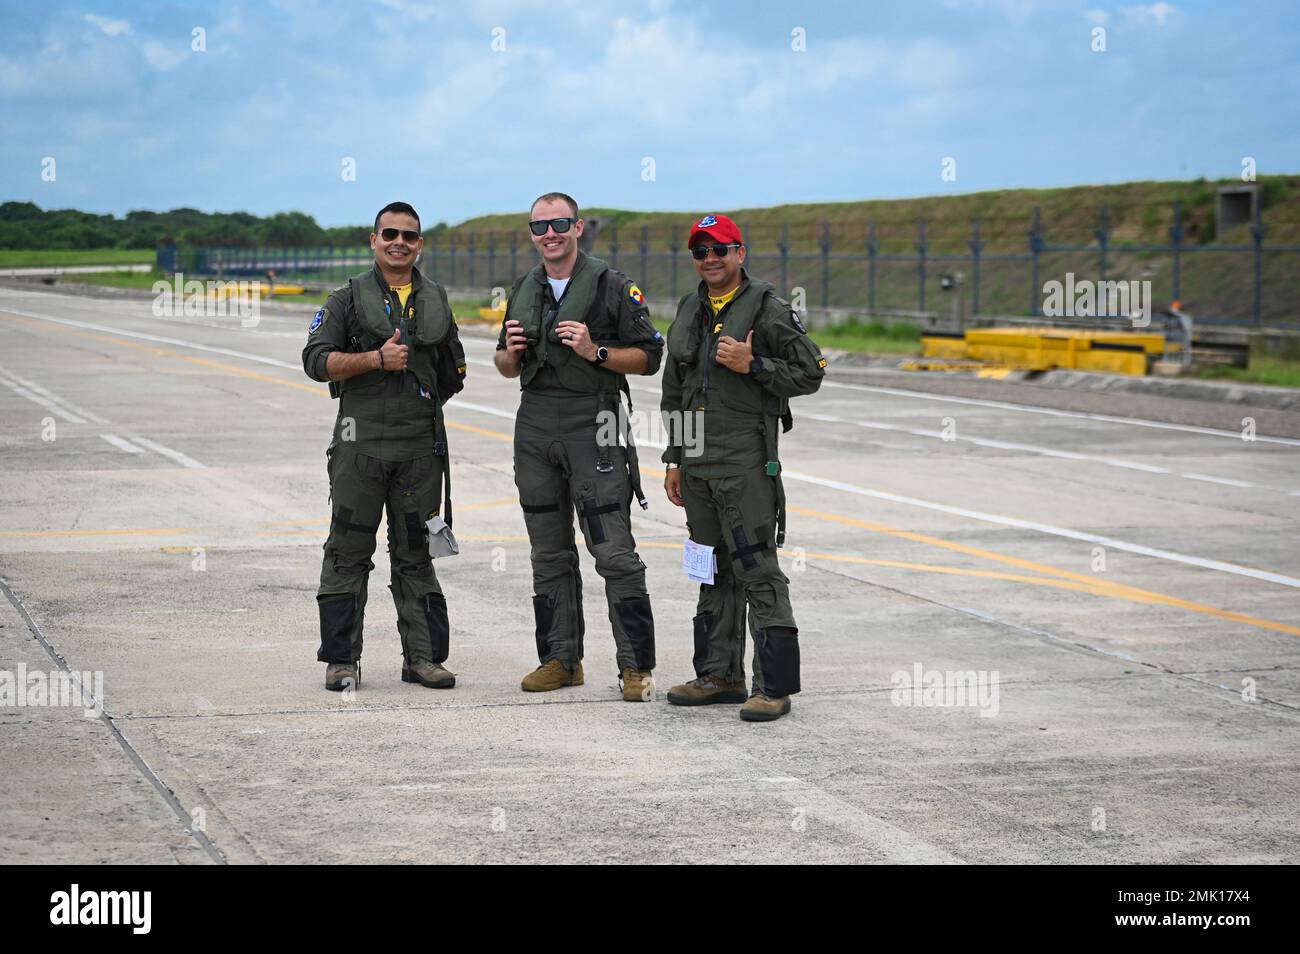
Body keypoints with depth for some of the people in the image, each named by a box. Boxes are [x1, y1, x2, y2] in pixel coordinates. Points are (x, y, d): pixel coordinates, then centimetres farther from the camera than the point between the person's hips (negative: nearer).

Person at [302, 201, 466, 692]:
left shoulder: (437, 301, 13)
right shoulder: (348, 299, 2)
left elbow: (453, 370, 24)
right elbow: (317, 361, -7)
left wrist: (426, 398, 11)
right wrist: (377, 360, -15)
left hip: (420, 446, 3)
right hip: (360, 444, -3)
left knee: (416, 554, 8)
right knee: (349, 553, 0)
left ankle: (423, 657, 13)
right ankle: (341, 660, 5)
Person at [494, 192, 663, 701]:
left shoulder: (611, 286, -3)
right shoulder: (524, 291, 15)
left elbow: (648, 357, -4)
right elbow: (507, 367, 23)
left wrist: (595, 352, -16)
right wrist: (511, 353, 1)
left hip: (592, 429, -6)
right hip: (535, 429, 6)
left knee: (615, 553, -9)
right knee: (549, 554, 10)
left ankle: (637, 667, -7)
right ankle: (561, 660, 17)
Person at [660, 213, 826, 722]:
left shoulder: (768, 309, -5)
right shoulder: (688, 312, 16)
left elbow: (809, 372, -7)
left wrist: (752, 365, -18)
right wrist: (673, 459, 18)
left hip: (746, 461, -7)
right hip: (697, 464, 7)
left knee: (757, 570, -9)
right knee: (714, 571, 13)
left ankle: (775, 685, -8)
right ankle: (720, 674, 21)